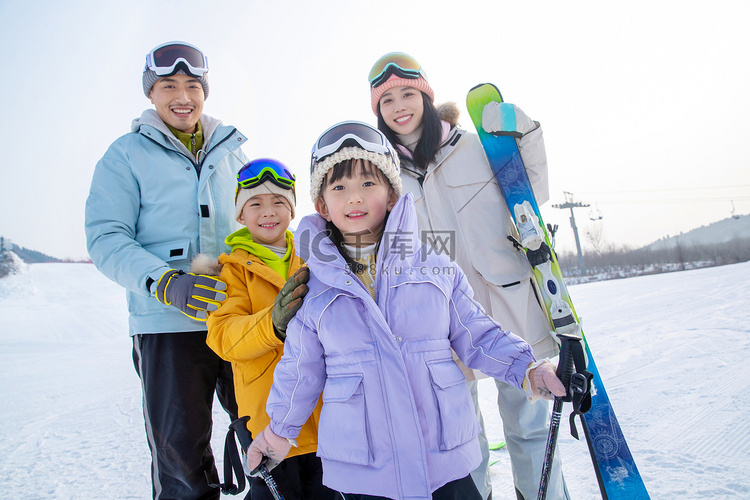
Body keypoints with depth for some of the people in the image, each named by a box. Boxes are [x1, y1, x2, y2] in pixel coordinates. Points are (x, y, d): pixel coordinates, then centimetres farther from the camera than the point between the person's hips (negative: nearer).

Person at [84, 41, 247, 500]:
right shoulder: (126, 155, 5)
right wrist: (166, 284, -21)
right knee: (181, 460, 4)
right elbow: (106, 239, -4)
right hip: (168, 324, -2)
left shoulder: (231, 151, 14)